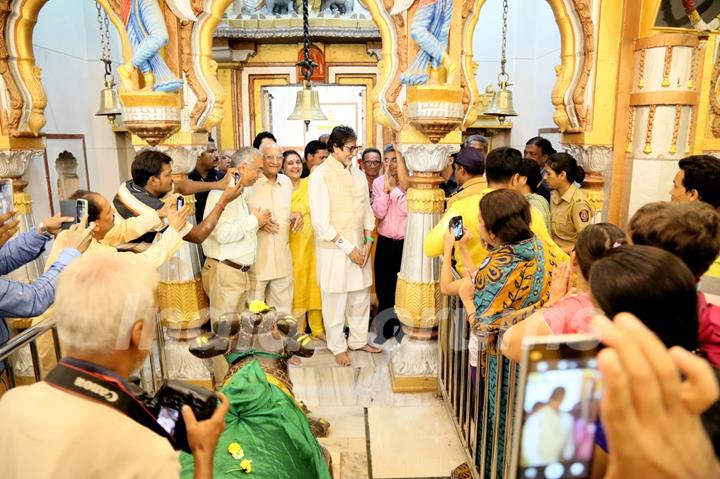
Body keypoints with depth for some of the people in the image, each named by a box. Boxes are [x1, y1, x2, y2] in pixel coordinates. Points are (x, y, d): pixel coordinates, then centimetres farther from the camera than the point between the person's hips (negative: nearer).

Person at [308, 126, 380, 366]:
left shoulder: (358, 174, 6)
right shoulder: (320, 175, -11)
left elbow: (366, 210, 11)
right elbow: (320, 221, -14)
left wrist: (367, 241, -1)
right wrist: (347, 247, -14)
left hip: (359, 246, 5)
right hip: (334, 249, -5)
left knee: (361, 297, 15)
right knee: (335, 300, 7)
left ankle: (358, 340, 35)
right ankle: (338, 347, 25)